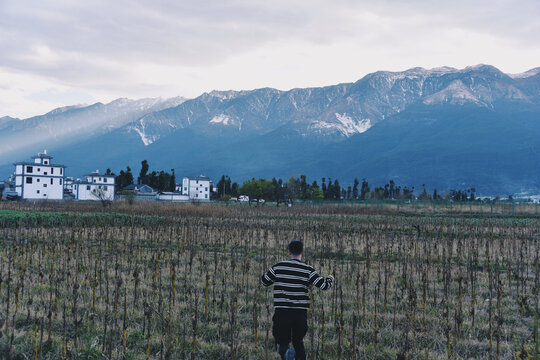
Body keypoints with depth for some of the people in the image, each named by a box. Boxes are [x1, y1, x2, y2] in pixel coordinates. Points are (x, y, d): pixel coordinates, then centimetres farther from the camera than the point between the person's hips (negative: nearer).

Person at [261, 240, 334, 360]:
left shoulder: (279, 267, 1)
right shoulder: (307, 270, -1)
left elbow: (264, 281, 12)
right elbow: (324, 285, -4)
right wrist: (330, 279, 19)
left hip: (282, 312, -1)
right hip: (301, 312, 1)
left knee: (281, 342, 6)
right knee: (298, 341, 18)